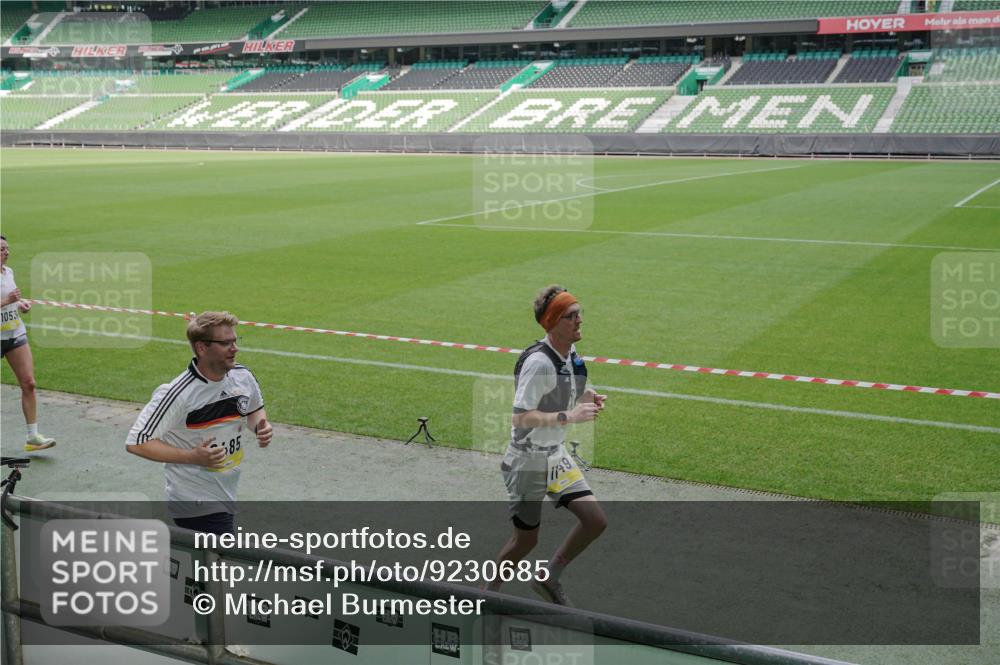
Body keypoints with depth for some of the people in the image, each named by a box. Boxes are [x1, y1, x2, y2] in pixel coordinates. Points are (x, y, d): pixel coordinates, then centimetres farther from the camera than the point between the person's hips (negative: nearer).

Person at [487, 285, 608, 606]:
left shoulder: (570, 352, 3)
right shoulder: (538, 362, -24)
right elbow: (521, 416, -28)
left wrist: (586, 398, -1)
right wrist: (568, 416, -32)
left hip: (557, 456, 8)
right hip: (528, 461, -8)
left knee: (595, 520, -2)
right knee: (526, 538, 5)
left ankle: (548, 579, 17)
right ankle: (489, 593, 29)